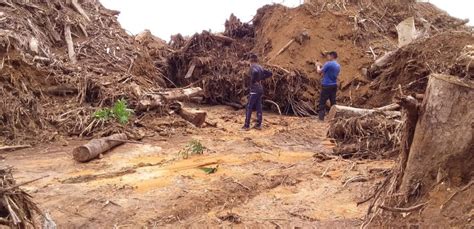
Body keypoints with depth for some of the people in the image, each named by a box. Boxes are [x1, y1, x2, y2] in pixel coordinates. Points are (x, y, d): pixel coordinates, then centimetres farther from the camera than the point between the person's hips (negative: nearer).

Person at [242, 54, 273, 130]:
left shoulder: (252, 66, -12)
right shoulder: (261, 67, 11)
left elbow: (255, 72, -35)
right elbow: (270, 73, 17)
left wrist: (253, 81, -20)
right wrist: (262, 78, 12)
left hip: (254, 90, -7)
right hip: (260, 90, 7)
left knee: (249, 108, -1)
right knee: (259, 107, 11)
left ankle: (247, 125, 2)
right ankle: (259, 125, 15)